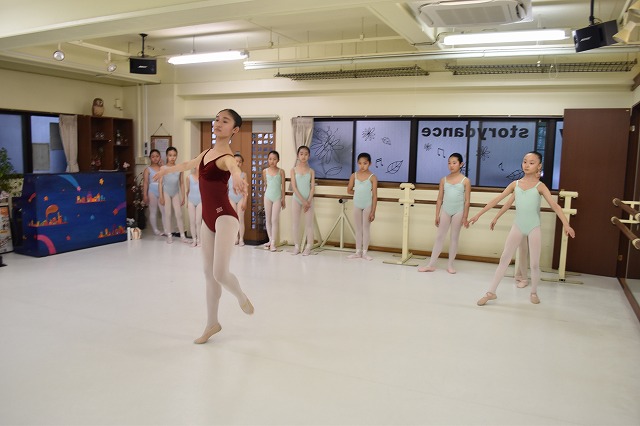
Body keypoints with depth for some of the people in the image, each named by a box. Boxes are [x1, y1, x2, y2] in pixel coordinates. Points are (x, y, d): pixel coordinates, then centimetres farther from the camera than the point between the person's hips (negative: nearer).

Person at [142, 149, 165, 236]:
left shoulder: (162, 168, 6)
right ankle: (155, 230, 14)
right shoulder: (148, 169, 0)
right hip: (152, 192, -2)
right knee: (153, 212, 6)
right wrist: (145, 195, -8)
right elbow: (145, 183, -4)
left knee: (164, 211, 0)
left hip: (162, 192, 2)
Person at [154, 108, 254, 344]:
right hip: (208, 219, 8)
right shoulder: (209, 151, 10)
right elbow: (190, 163, 32)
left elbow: (235, 168, -42)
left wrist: (238, 178, -66)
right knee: (208, 273, 12)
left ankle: (242, 297, 16)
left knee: (220, 273, -18)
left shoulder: (226, 157, -16)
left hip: (224, 217, -8)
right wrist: (168, 169, 50)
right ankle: (212, 323, 26)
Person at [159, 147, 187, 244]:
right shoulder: (163, 168, -5)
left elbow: (181, 183, 6)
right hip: (166, 193, -2)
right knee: (167, 214, 4)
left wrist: (183, 196, 4)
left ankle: (182, 235, 8)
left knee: (179, 214, 2)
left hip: (176, 193, 2)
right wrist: (161, 196, -9)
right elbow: (160, 183, -5)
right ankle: (169, 235, 12)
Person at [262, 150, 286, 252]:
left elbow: (283, 186, 1)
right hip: (268, 196, 2)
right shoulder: (265, 171, 2)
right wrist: (266, 194, 13)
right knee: (268, 219, 7)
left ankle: (273, 242, -1)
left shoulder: (281, 171, -3)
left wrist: (283, 199, 1)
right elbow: (265, 184, 12)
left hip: (277, 197, -2)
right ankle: (270, 240, 17)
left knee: (275, 220, -4)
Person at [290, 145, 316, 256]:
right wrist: (303, 200, -15)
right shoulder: (294, 170, 0)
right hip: (297, 199, 0)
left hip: (308, 200, 0)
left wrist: (308, 201, -14)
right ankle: (296, 246, 14)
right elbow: (294, 187, -8)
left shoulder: (311, 171, 2)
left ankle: (308, 247, 10)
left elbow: (312, 188, -2)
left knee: (309, 223, 3)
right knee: (296, 223, 5)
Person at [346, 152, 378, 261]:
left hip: (367, 206, -3)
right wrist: (359, 193, 2)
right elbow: (349, 191, 9)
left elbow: (374, 196, -11)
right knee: (358, 229, 10)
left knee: (366, 229, 4)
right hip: (357, 205, 3)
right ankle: (358, 252, 16)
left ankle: (364, 252, 11)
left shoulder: (372, 177, -10)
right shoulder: (354, 176, -1)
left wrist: (373, 211, -13)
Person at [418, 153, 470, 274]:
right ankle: (431, 265, 8)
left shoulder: (465, 181, -3)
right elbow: (439, 199, 6)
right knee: (439, 237, 5)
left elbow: (467, 200, -3)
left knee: (454, 238, 7)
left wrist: (465, 217, -8)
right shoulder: (444, 180, 4)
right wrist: (437, 215, 2)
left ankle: (450, 265, 16)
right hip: (445, 211, 2)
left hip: (458, 212, -2)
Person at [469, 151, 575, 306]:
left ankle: (533, 293, 27)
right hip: (518, 226, 2)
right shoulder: (515, 184, 3)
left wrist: (566, 224, -29)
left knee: (534, 263, 5)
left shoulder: (540, 186, -5)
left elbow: (554, 205, -15)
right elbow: (497, 200, 4)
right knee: (504, 258, 3)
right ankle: (491, 292, 9)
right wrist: (478, 214, 2)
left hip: (534, 228, -2)